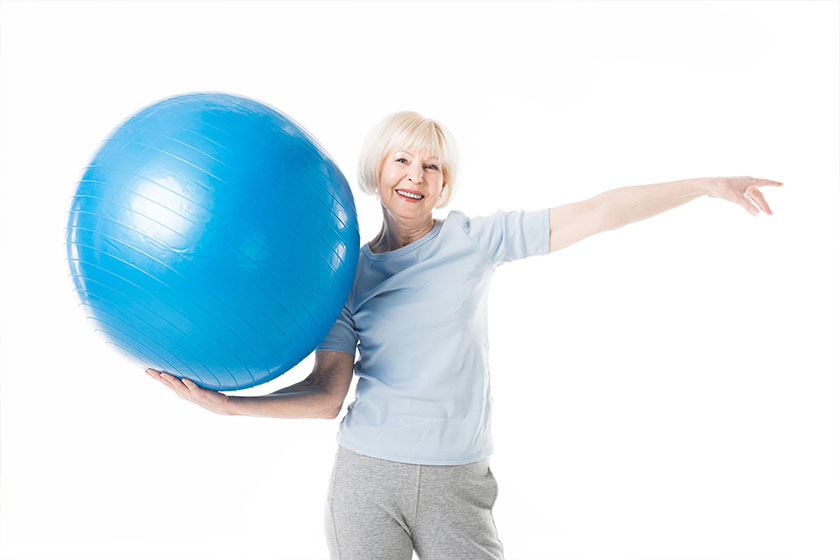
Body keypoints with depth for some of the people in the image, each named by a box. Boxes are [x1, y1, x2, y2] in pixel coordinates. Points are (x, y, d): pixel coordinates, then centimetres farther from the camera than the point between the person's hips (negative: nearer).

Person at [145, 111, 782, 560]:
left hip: (457, 481, 0)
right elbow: (327, 395, 0)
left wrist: (708, 183, -4)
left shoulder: (476, 239, 0)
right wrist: (225, 403, -10)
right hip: (367, 477, 1)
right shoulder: (350, 274, 3)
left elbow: (598, 213, -3)